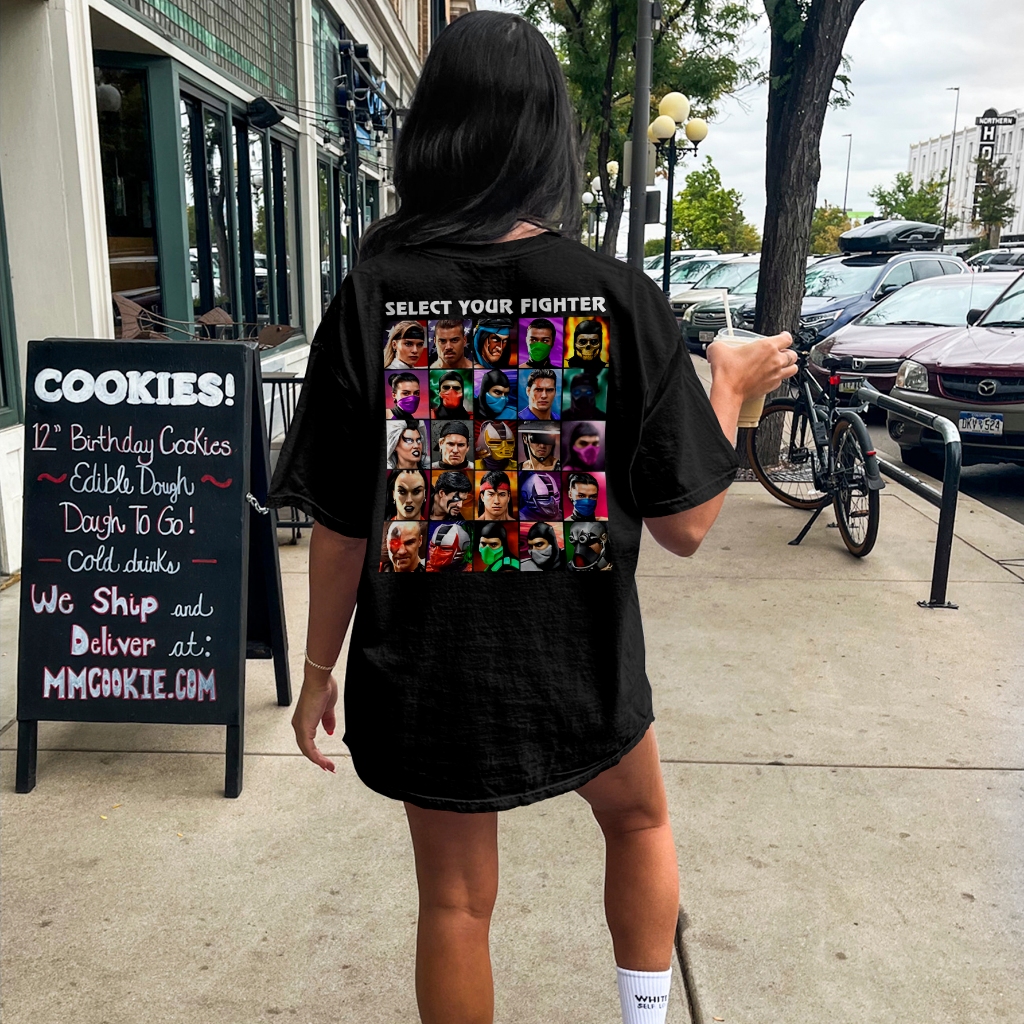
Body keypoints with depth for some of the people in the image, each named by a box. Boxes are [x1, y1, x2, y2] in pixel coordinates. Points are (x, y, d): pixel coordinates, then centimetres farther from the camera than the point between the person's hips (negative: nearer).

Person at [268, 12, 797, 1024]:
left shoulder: (371, 299, -13)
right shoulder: (622, 301, -14)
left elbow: (339, 525, -10)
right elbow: (683, 523, -11)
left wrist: (319, 666, 5)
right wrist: (731, 388, 5)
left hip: (424, 667, 1)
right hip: (579, 662, 0)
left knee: (455, 901, 20)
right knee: (639, 820, 31)